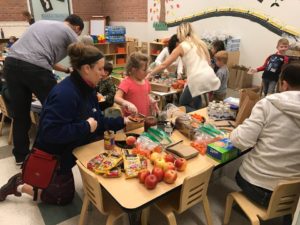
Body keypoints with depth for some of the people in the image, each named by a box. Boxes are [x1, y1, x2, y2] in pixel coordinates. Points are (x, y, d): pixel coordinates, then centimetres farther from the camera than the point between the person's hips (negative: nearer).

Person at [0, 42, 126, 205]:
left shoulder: (86, 88, -2)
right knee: (64, 197, 9)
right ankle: (20, 186, 25)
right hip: (52, 156, -8)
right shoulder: (65, 93, -34)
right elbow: (51, 132, -39)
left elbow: (98, 121, 2)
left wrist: (122, 122, -9)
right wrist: (86, 127, -33)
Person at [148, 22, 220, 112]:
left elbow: (164, 65, 2)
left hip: (197, 80, -6)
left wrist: (149, 74, 11)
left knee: (183, 104, 17)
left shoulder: (182, 46, 2)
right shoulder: (201, 43, 18)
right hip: (210, 77, 6)